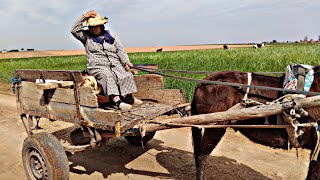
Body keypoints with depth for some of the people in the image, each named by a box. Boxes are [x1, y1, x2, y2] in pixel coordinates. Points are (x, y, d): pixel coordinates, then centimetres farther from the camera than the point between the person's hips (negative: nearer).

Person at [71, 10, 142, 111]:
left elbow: (120, 50, 13)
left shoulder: (110, 35, 18)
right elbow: (74, 30, -2)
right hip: (97, 66, -3)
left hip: (115, 64, 3)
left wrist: (126, 61, -3)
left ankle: (129, 97, -14)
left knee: (126, 75, -25)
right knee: (107, 76, -35)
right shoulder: (86, 36, 13)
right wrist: (84, 17, -4)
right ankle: (117, 101, -47)